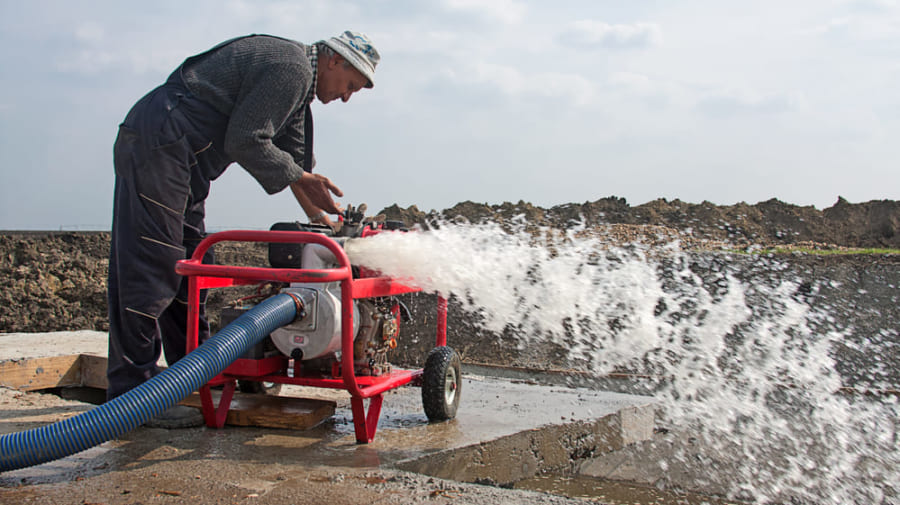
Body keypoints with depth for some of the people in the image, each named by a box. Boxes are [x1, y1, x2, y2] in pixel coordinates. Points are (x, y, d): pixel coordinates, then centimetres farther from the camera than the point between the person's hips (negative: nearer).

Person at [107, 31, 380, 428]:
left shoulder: (298, 81, 22)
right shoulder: (292, 68, -11)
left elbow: (293, 156, 26)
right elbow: (243, 142, -16)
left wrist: (321, 216, 21)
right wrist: (299, 178, -4)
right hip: (158, 145, -11)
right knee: (148, 269, -11)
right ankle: (132, 392, -9)